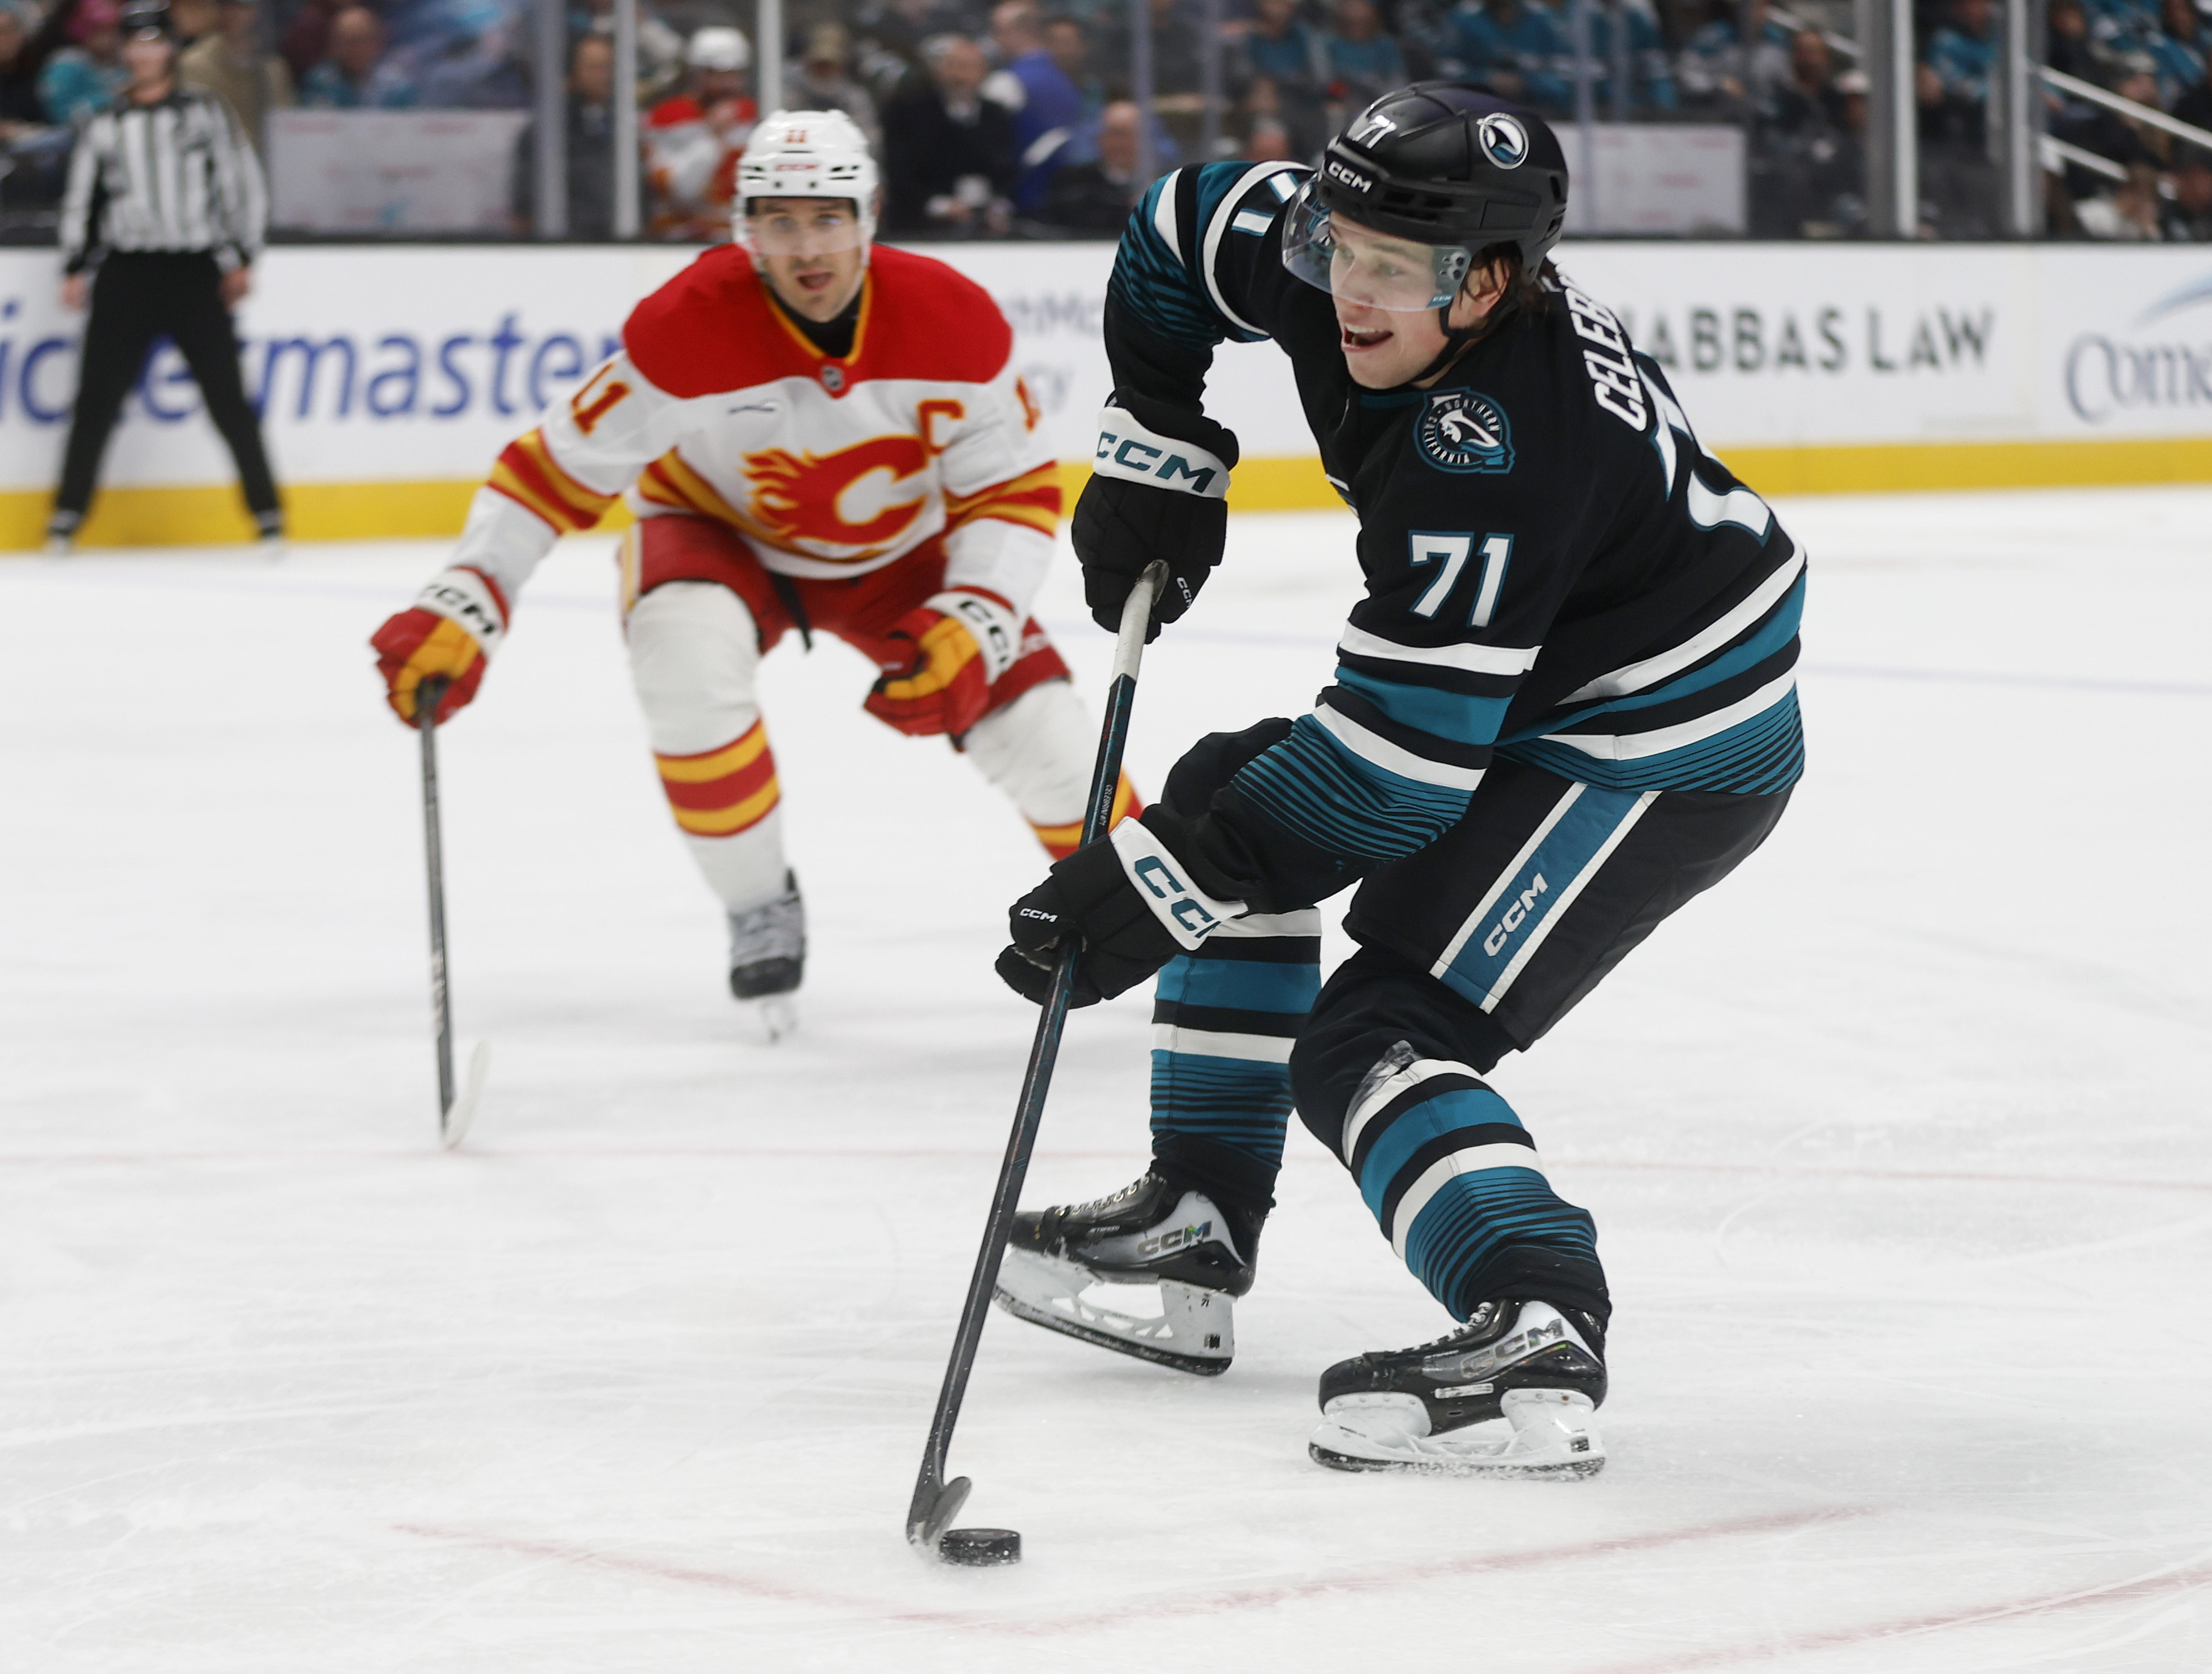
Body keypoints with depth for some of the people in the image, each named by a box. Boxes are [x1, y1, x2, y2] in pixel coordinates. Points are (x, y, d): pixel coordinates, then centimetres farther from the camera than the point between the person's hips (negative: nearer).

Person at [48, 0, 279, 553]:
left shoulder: (205, 114, 6)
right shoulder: (104, 126, 13)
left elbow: (242, 185, 4)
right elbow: (83, 201, 15)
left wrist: (241, 259, -3)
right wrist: (77, 269, 6)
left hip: (194, 273, -2)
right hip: (125, 274, 2)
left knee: (227, 397, -4)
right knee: (97, 398, -2)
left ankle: (268, 513, 3)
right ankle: (67, 515, 4)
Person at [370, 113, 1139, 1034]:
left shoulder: (952, 320, -25)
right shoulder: (685, 328, -31)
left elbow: (1018, 491, -16)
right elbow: (558, 469, -25)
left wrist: (974, 623, -32)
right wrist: (463, 608, -35)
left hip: (898, 549, 2)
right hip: (724, 535, -2)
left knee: (1027, 711, -13)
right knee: (685, 656, -34)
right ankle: (760, 910, -12)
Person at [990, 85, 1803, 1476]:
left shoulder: (1489, 456, -34)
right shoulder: (1331, 249, -10)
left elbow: (1400, 762, -34)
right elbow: (1179, 233, 12)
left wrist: (1155, 889, -30)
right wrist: (1155, 462, 6)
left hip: (1668, 756, -10)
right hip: (1523, 689, 10)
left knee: (1372, 1042, -19)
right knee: (1231, 798, 16)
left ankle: (1539, 1341, -36)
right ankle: (1192, 1233, 20)